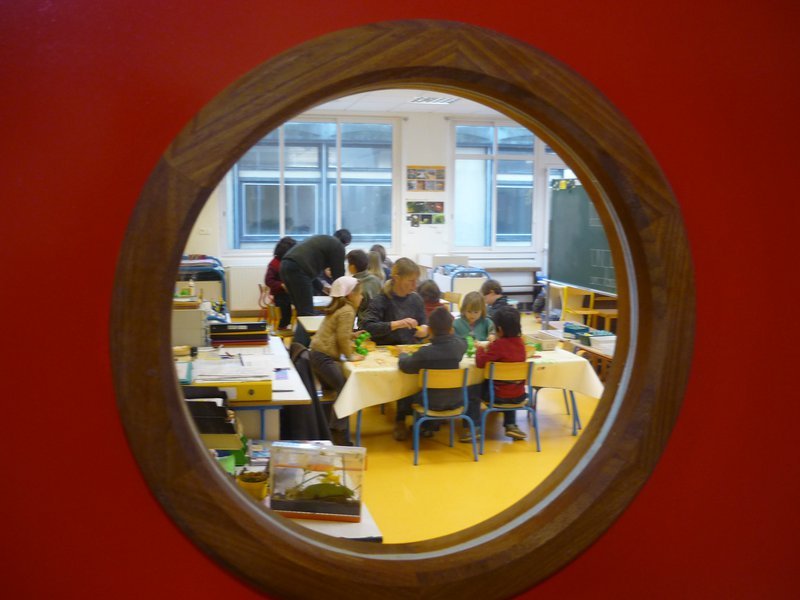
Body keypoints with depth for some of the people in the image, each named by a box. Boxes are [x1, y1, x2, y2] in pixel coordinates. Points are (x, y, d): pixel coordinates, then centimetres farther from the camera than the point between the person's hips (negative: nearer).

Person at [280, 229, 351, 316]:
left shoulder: (321, 239, 32)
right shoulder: (338, 246, 7)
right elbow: (338, 272, 9)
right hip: (297, 269, -9)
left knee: (302, 310, 15)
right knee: (307, 312, -6)